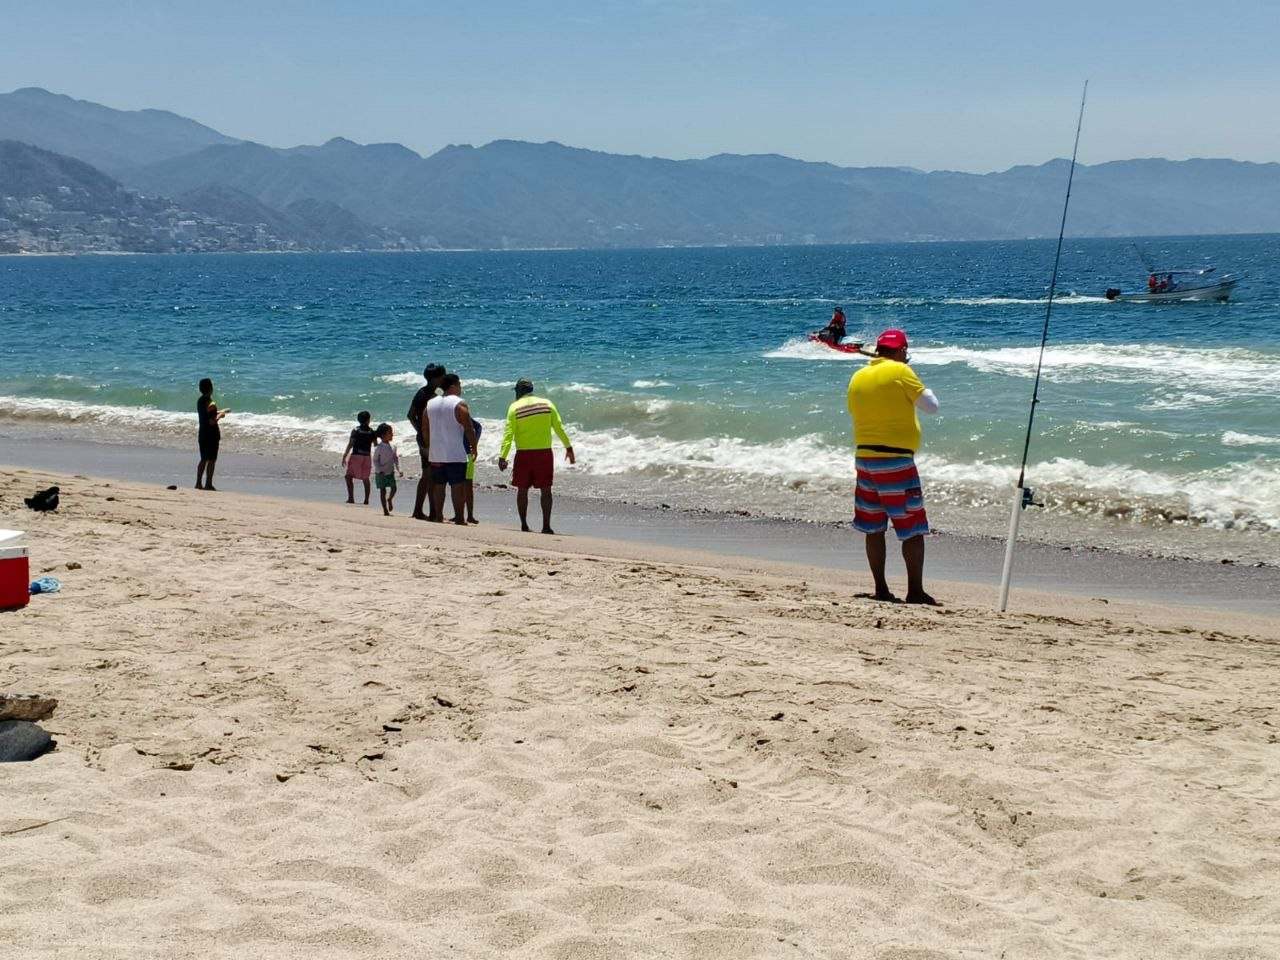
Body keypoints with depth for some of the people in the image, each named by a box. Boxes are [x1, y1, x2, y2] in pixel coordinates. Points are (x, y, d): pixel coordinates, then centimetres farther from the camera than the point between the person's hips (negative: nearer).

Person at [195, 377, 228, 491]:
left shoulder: (200, 401, 8)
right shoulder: (211, 404, -19)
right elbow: (212, 422, -23)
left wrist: (221, 411, 23)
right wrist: (220, 415, -8)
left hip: (203, 434, 8)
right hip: (212, 435, -8)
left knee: (203, 459, 14)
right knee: (211, 460, 0)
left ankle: (198, 483, 15)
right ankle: (208, 484, 2)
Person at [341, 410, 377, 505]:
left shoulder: (356, 431, -5)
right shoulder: (372, 432, 4)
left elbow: (350, 445, -8)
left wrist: (344, 457, -5)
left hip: (356, 455, -4)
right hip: (367, 457, 4)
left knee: (349, 476, -1)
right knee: (365, 479, 13)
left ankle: (351, 498, -13)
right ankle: (366, 499, 12)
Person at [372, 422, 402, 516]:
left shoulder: (393, 447, 2)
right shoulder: (379, 448, -13)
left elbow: (396, 459, 10)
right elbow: (375, 460, -9)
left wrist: (399, 469, 1)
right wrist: (379, 471, -17)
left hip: (390, 472, 4)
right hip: (380, 473, -4)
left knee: (394, 488, -4)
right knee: (383, 491, -1)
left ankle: (389, 499, 29)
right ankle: (385, 510, 6)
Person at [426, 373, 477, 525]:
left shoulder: (430, 403, 10)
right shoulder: (460, 404, -9)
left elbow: (425, 428, 14)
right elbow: (469, 429, -12)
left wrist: (429, 446, 24)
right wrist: (474, 447, -1)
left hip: (436, 455, 6)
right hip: (456, 455, -6)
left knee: (438, 486, 11)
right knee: (458, 486, -3)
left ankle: (438, 517, 12)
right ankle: (459, 519, -5)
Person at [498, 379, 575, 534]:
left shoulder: (514, 407, -2)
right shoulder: (547, 404, 4)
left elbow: (508, 434, -9)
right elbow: (559, 428, 4)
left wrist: (502, 457, -11)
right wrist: (569, 448, 11)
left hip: (523, 454, -1)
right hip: (544, 453, 1)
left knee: (522, 490, 10)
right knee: (545, 490, 5)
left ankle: (524, 525, 11)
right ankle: (546, 526, 1)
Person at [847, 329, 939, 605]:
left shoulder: (857, 377, 10)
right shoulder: (900, 372, -9)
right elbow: (931, 407, -6)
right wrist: (924, 390, 13)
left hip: (863, 457, 7)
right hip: (895, 460, -7)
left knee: (873, 528, 11)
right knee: (912, 529, -1)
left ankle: (881, 589, 15)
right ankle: (915, 591, -2)